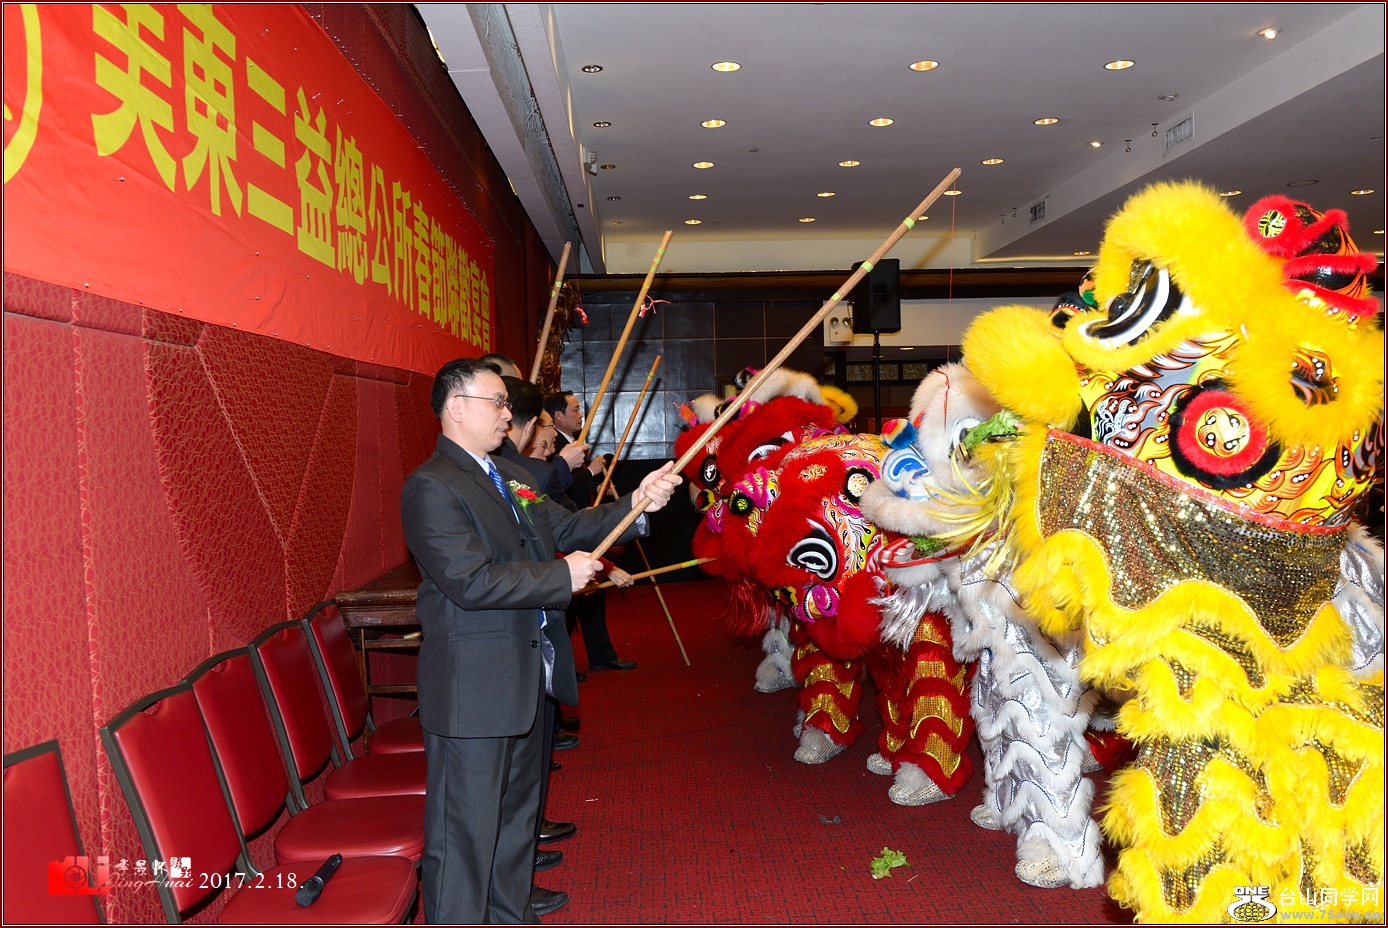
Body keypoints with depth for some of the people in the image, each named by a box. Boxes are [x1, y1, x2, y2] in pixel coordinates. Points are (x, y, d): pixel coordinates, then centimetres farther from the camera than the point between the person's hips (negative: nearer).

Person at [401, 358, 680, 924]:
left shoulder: (508, 476, 13)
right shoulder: (432, 486, -17)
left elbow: (564, 527, 14)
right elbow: (471, 581, -26)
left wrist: (635, 505, -1)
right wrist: (562, 576, -18)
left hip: (526, 678, 10)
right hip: (472, 686, -10)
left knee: (517, 813, 24)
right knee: (466, 833, 2)